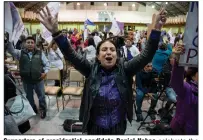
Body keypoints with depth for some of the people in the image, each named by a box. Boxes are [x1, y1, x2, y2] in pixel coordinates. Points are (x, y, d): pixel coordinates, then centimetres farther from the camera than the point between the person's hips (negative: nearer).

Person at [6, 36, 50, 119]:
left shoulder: (40, 53, -1)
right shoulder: (20, 53, 1)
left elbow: (47, 64, 3)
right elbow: (11, 50, -14)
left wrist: (45, 72, -10)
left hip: (38, 80, -1)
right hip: (26, 80, 2)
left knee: (41, 96, 10)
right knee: (29, 97, 18)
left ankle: (43, 110, 31)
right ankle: (32, 110, 40)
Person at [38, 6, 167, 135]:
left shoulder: (124, 70, -11)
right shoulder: (91, 70, -11)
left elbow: (146, 56, -20)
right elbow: (71, 55, -21)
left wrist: (156, 30, -32)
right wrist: (55, 32, -34)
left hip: (118, 127, 1)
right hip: (95, 127, 0)